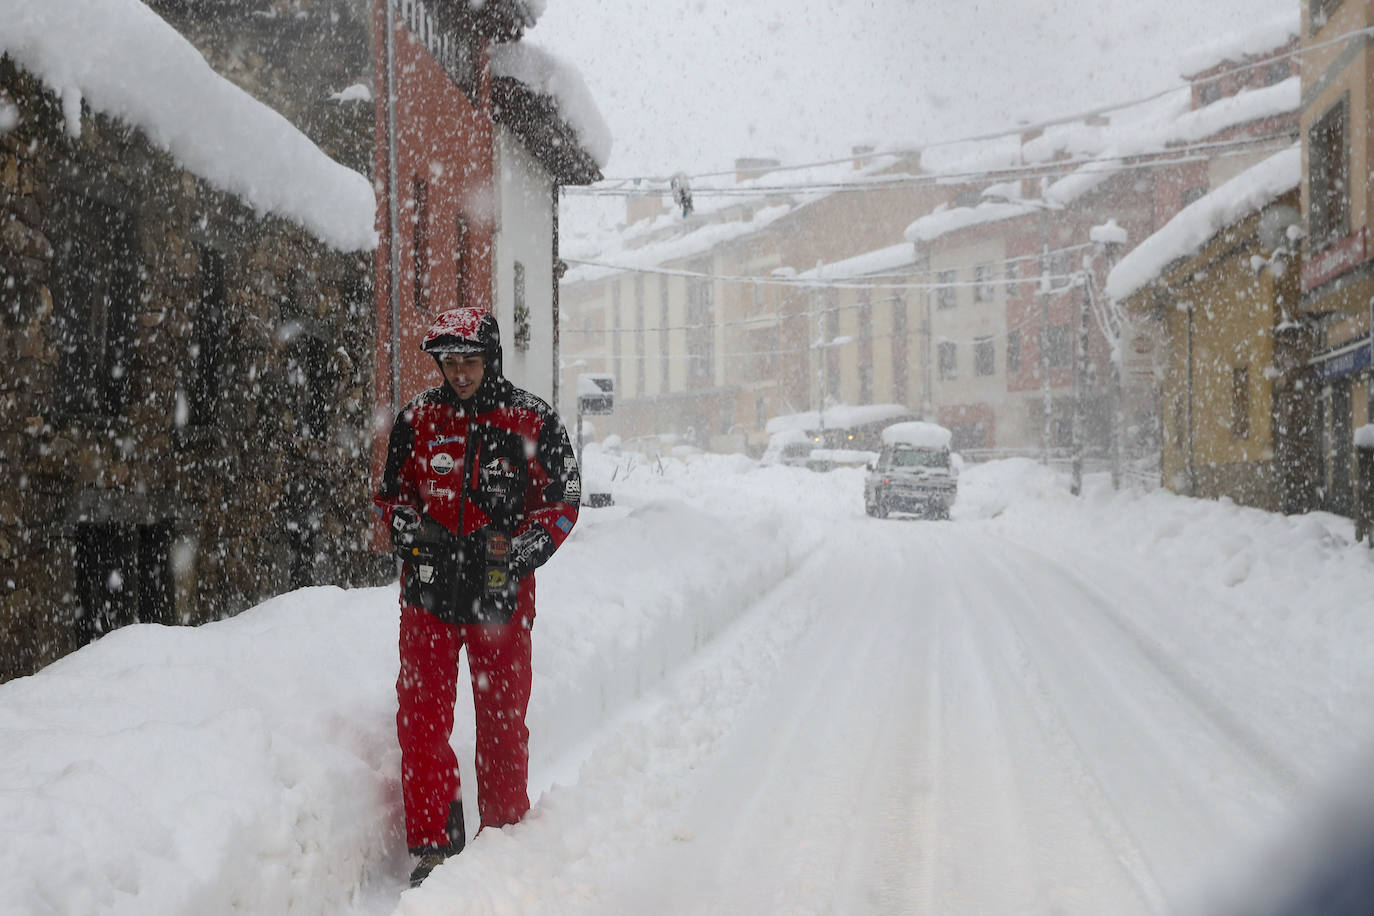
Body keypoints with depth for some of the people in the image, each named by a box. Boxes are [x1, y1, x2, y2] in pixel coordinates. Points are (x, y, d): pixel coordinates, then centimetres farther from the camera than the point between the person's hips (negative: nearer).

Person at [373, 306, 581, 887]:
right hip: (429, 591, 1)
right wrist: (413, 533, -7)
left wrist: (518, 552, -11)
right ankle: (432, 844, 8)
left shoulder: (533, 421, -2)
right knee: (421, 718, -2)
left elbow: (562, 501, 2)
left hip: (501, 594, -1)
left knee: (503, 718, 9)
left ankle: (505, 831, 27)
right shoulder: (417, 419, 5)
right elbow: (390, 494, 14)